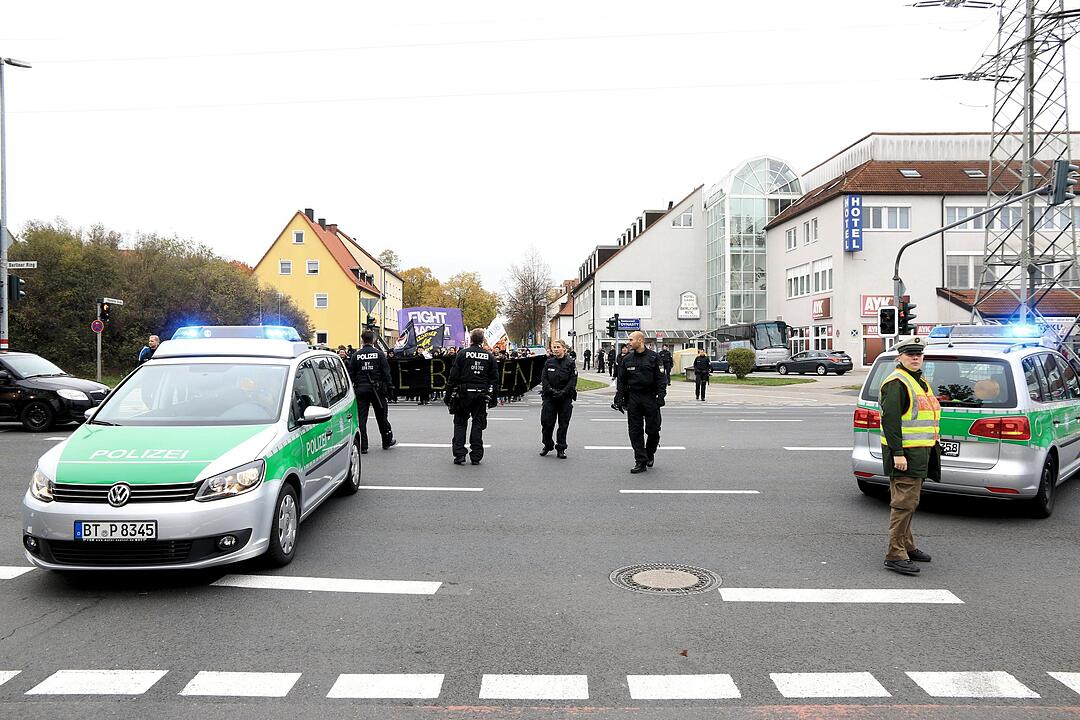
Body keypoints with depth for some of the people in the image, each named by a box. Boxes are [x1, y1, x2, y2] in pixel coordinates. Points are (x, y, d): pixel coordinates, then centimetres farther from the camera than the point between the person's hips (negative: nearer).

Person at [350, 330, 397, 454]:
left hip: (361, 389, 0)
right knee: (381, 416, 12)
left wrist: (352, 388, 10)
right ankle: (387, 441, 23)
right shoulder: (379, 353, -3)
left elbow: (352, 374, 2)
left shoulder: (356, 355, 0)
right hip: (377, 388, 0)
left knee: (361, 417, 3)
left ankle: (363, 446, 0)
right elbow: (386, 371, -5)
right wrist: (389, 384, 1)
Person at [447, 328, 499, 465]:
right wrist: (494, 397, 12)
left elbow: (453, 376, -4)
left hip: (464, 394, -2)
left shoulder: (462, 354, -3)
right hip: (482, 395, 2)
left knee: (460, 423, 8)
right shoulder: (489, 356, 5)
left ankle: (459, 455, 2)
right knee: (478, 424, 9)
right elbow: (495, 379, 6)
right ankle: (476, 456, 9)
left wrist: (449, 395, 1)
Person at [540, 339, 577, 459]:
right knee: (546, 422, 1)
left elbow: (573, 380, -5)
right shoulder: (548, 362, 7)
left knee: (563, 424, 2)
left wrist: (563, 392, -15)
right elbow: (543, 378, 4)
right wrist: (551, 390, -11)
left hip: (565, 397, -2)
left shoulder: (570, 363, 0)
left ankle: (560, 449, 11)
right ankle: (547, 445, 22)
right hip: (549, 397, 2)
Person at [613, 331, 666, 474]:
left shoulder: (653, 357, -1)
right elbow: (621, 381, 10)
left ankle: (649, 454, 27)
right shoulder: (627, 359, 7)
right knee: (635, 431, 0)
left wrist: (660, 397, -11)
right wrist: (619, 399, 3)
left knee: (653, 430, 1)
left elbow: (661, 379, -1)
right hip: (633, 398, 2)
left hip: (650, 398, -2)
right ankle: (640, 462, 6)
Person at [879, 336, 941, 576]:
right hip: (904, 453, -10)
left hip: (919, 452, 10)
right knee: (904, 502, -10)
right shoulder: (896, 383, -14)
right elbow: (890, 419, -22)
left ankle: (907, 546, 30)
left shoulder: (918, 381, 18)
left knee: (909, 501, 19)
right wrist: (897, 453, -27)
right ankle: (895, 555, -7)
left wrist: (932, 448, 26)